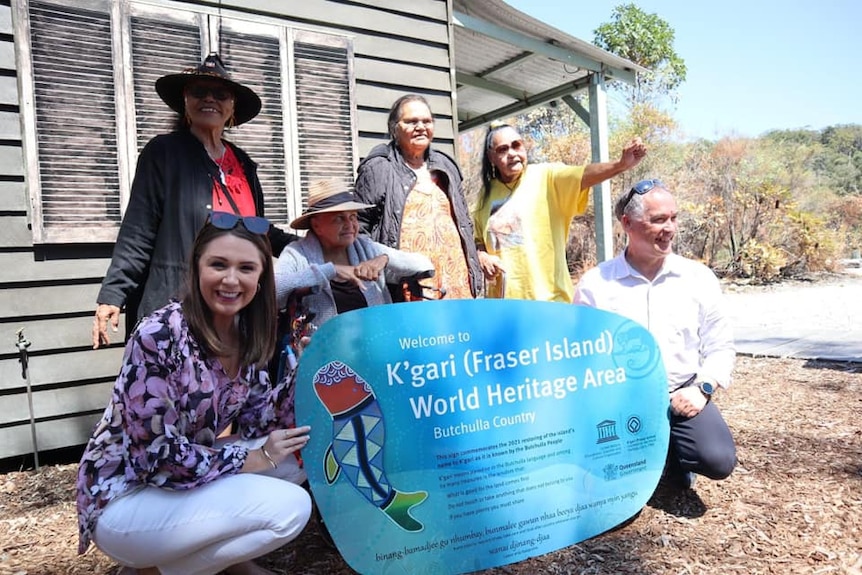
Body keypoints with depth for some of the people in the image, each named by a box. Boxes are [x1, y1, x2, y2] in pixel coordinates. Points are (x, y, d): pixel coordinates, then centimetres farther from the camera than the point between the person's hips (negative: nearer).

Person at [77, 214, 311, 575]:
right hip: (123, 498, -7)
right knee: (290, 508, -21)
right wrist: (253, 459, -18)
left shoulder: (246, 335, -3)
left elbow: (257, 426, 0)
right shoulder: (159, 335, -25)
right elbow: (158, 453, -24)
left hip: (185, 472, 7)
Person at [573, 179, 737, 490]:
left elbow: (720, 347, 7)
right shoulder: (594, 284, -3)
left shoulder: (698, 277, 3)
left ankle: (675, 455, 15)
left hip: (682, 396, 2)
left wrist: (702, 388, -9)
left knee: (719, 460, -22)